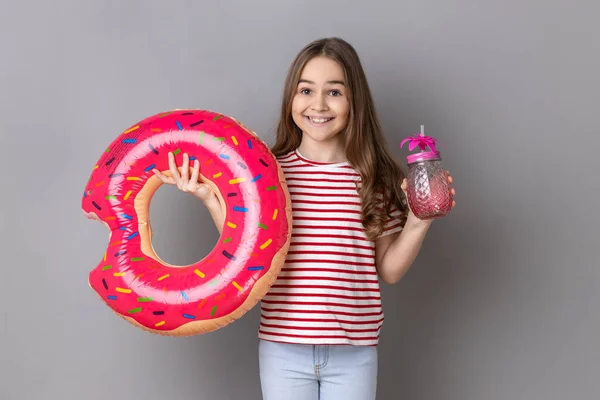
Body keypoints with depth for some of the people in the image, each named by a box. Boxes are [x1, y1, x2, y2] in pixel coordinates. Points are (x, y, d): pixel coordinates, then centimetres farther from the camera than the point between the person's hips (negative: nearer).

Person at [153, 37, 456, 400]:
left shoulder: (376, 178, -3)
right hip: (282, 349, 0)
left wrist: (418, 222, -11)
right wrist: (212, 201, -9)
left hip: (354, 352, 0)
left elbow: (389, 271, 2)